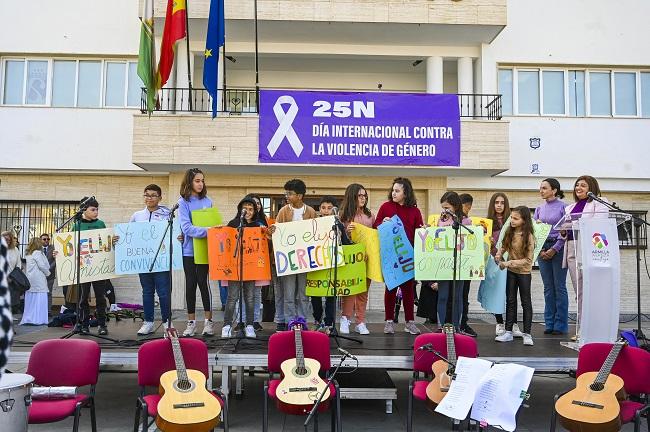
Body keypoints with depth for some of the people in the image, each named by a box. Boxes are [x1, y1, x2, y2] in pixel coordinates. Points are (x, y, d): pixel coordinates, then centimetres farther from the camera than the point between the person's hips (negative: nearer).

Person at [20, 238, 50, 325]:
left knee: (30, 299, 10)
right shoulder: (37, 253, -8)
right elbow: (42, 265, -11)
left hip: (30, 279, 8)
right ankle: (38, 319, -9)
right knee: (39, 299, -6)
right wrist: (47, 273, 2)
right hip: (38, 279, -8)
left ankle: (27, 319, 12)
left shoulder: (28, 254, 15)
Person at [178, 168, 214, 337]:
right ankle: (191, 322, 17)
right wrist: (206, 231, -27)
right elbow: (186, 227, -16)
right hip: (189, 249, -1)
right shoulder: (183, 202, -4)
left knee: (203, 282, -3)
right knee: (190, 284, 6)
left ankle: (208, 321, 6)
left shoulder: (207, 201, 5)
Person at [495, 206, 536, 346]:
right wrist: (498, 255, -5)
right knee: (510, 301, 9)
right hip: (511, 271, 5)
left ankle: (527, 334, 12)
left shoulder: (528, 236, -18)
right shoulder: (509, 233, -2)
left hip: (524, 272, -5)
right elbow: (503, 246, 15)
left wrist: (510, 263, -23)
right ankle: (508, 332, 15)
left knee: (526, 302, 5)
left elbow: (528, 260, -19)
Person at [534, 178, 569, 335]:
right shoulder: (539, 209, 12)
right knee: (548, 288, 8)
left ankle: (560, 325, 6)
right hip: (542, 249, 5)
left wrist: (554, 249, -12)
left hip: (558, 248, -5)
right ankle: (549, 324, 14)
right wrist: (540, 250, -2)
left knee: (559, 287, -1)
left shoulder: (563, 207, -3)